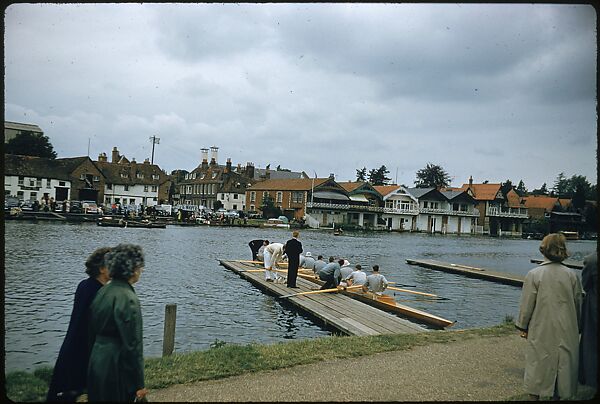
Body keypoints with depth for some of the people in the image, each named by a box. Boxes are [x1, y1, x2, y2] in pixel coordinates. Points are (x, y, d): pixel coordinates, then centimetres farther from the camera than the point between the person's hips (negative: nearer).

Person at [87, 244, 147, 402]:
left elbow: (93, 332, 12)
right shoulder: (128, 299, -22)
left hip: (96, 361, 8)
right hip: (116, 367, -8)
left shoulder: (103, 291, 4)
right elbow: (133, 344, -20)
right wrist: (139, 384, -14)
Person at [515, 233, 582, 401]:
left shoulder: (534, 275, -13)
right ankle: (558, 394, 26)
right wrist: (576, 328, 19)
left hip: (541, 332, -2)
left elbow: (527, 304, -9)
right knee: (562, 364, 15)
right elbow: (578, 304, 6)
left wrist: (523, 326, 5)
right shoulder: (571, 275, -4)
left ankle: (534, 396, 19)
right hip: (566, 332, 3)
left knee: (538, 364, 10)